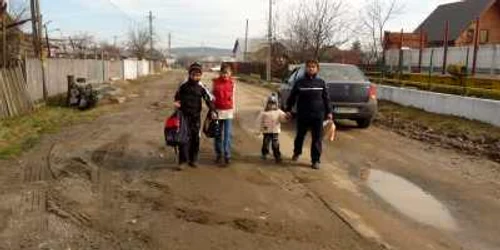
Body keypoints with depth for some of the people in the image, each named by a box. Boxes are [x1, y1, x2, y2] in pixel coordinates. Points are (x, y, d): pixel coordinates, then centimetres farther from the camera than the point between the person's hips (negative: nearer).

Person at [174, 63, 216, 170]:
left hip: (196, 115, 1)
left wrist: (212, 110, -18)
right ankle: (182, 160, -3)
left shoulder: (201, 88, -1)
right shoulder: (183, 85, 0)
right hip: (184, 114, -1)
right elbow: (178, 96, 15)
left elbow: (208, 99, -6)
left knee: (195, 137, 7)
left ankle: (193, 159, 20)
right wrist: (177, 103, -2)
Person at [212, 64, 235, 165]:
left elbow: (233, 96, 10)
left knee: (228, 134, -4)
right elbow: (212, 96, 2)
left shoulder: (232, 83, 2)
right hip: (217, 110, 0)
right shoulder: (215, 82, -3)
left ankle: (227, 155, 2)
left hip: (228, 111, 0)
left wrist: (233, 109, 13)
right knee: (218, 134, 9)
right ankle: (218, 154, 21)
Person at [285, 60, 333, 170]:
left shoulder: (321, 82, 1)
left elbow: (326, 98, 5)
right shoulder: (300, 82, -1)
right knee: (300, 136, 16)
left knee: (317, 138, 4)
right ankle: (297, 153, 41)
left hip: (318, 115, 0)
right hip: (302, 115, 0)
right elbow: (292, 97, 4)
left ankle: (316, 160, 14)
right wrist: (288, 109, 3)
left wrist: (329, 112, 3)